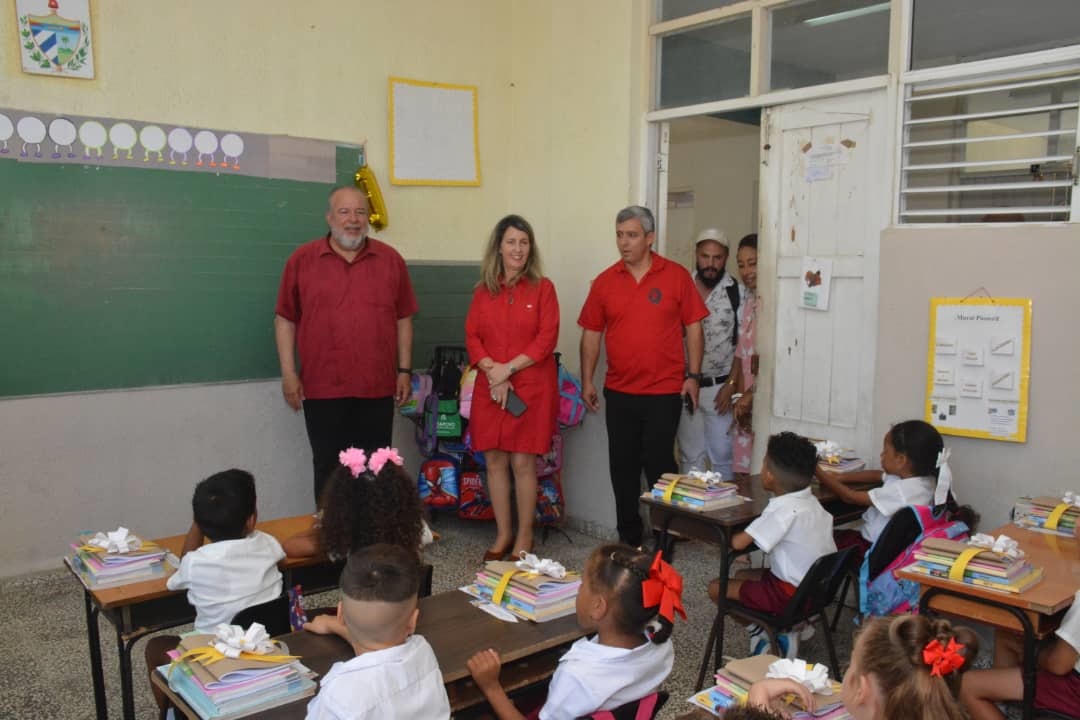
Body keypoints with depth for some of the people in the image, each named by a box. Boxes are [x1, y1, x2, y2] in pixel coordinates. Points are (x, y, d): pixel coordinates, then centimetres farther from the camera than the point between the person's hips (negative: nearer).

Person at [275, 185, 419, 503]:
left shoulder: (390, 259, 5)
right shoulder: (302, 259, 1)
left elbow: (403, 319, 8)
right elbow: (285, 319, 3)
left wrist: (405, 370, 4)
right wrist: (288, 373, -2)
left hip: (377, 387, 1)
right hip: (322, 388, -1)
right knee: (328, 468, 9)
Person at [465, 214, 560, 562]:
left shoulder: (542, 287, -1)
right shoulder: (483, 290, 8)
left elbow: (547, 339, -8)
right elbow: (472, 337, 4)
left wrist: (508, 369, -13)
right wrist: (493, 373, -11)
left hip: (531, 388, -3)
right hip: (490, 389, 3)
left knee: (523, 462, -1)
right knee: (495, 461, 6)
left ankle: (525, 536, 14)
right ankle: (503, 534, 20)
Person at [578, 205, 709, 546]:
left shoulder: (676, 276, -2)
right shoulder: (605, 281, 4)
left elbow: (693, 327, 0)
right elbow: (591, 334, 7)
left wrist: (693, 375, -5)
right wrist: (587, 381, 3)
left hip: (664, 392, -3)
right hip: (619, 392, 3)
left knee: (658, 464, 0)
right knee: (622, 466, 10)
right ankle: (628, 536, 24)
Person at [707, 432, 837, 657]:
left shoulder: (783, 509, -23)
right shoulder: (811, 502, 2)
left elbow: (738, 543, -28)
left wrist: (730, 534, -3)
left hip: (794, 595, -9)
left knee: (716, 587, -2)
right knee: (742, 575, 25)